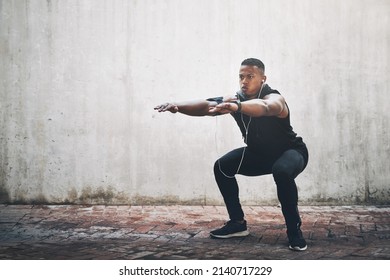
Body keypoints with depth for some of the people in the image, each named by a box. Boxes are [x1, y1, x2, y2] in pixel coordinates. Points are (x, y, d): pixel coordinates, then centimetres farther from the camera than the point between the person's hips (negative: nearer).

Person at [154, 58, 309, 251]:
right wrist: (177, 106, -44)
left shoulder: (274, 98, -30)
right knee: (222, 167, -8)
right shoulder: (236, 99, -12)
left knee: (282, 172, -39)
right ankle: (238, 223, 4)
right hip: (259, 153, 6)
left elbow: (264, 107, -56)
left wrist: (237, 107, -76)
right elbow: (205, 106, -26)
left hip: (291, 151, -6)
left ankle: (294, 230, -22)